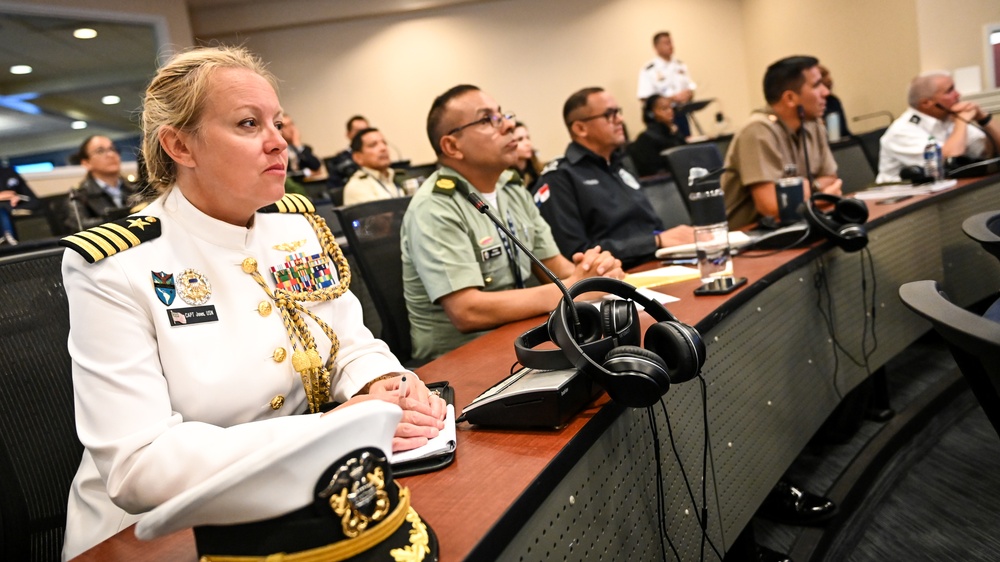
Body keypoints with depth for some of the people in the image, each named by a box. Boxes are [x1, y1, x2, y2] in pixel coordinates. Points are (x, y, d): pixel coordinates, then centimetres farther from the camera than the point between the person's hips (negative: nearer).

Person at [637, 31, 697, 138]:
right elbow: (644, 97, -13)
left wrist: (688, 94, -8)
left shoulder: (681, 66, 12)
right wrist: (672, 98, -17)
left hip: (681, 114, 6)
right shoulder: (648, 70, -7)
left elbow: (691, 88, 18)